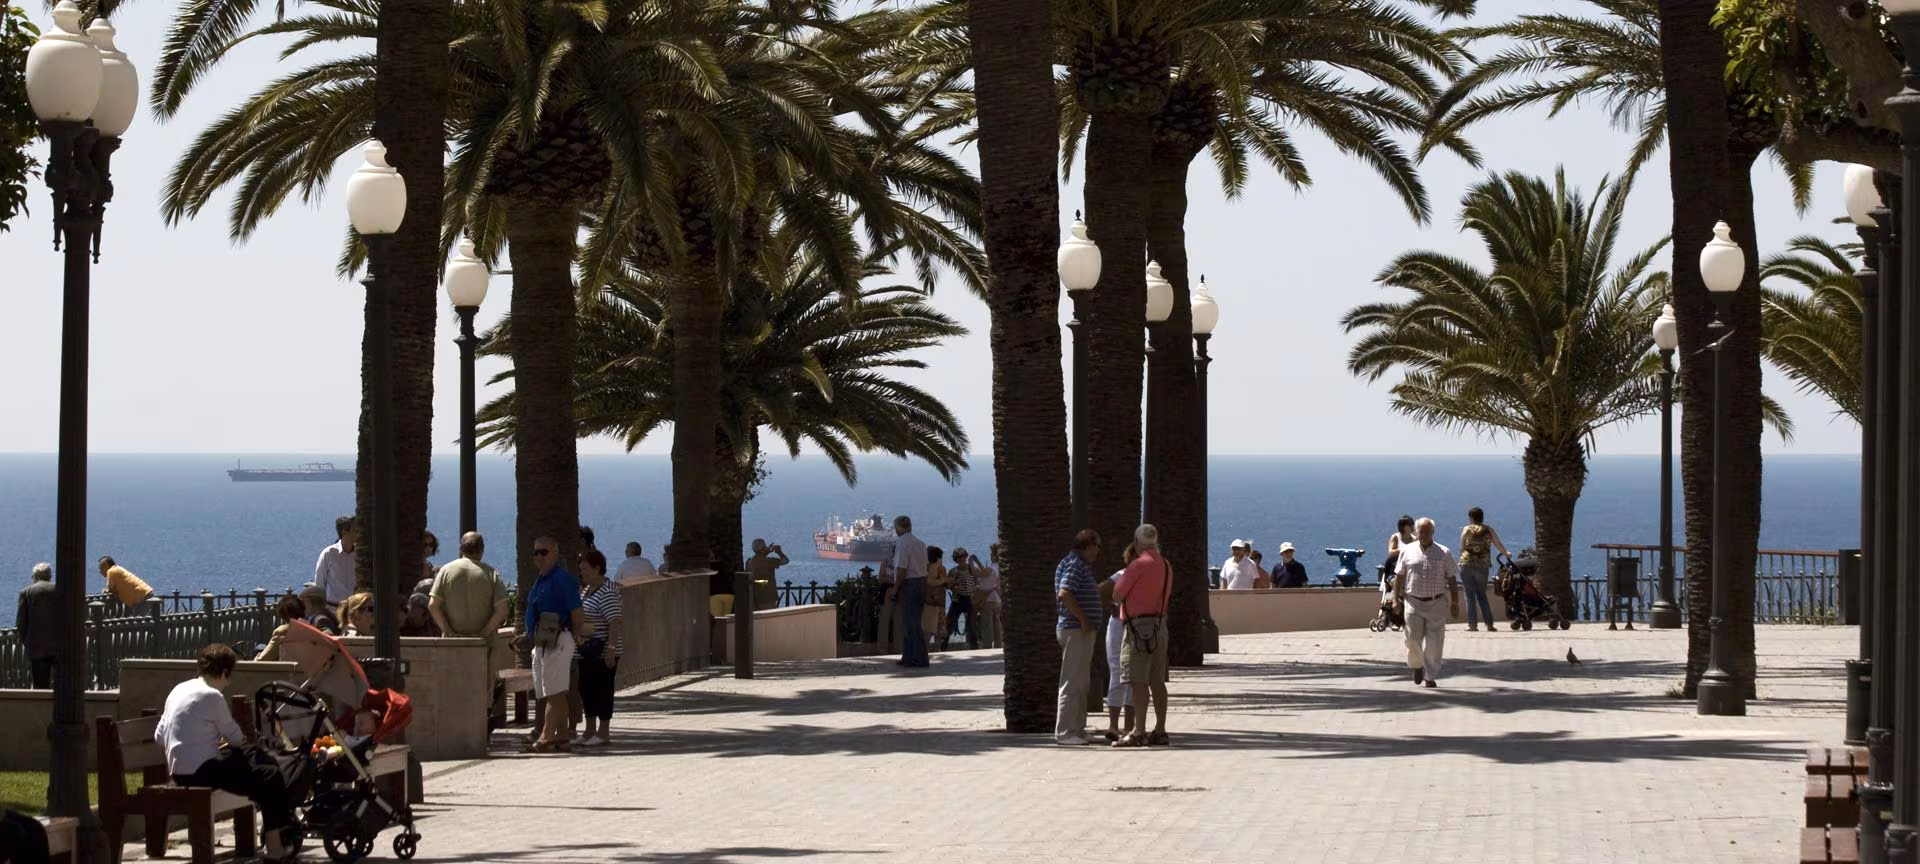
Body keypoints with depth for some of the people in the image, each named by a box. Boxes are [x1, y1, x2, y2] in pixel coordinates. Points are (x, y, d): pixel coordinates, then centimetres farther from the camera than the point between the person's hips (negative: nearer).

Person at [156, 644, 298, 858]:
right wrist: (239, 740, 19)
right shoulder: (211, 696, -14)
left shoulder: (179, 689, 11)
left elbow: (159, 737, 13)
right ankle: (275, 845, -2)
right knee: (270, 777, -7)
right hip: (200, 772, -10)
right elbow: (234, 736, -6)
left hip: (179, 770, 10)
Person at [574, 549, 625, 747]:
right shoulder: (586, 589, 13)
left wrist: (611, 648, -28)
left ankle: (602, 733, 5)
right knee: (586, 688, 12)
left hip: (603, 652, -9)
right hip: (587, 651, 9)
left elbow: (614, 623, -23)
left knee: (602, 689, -2)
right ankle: (590, 731, 21)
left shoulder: (607, 593, -17)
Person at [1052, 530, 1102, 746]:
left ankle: (1076, 729, 21)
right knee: (1072, 682, -9)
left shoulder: (1082, 566, 18)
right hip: (1075, 630, -11)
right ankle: (1064, 732, -8)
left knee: (1081, 683, 15)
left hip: (1083, 631, 11)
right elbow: (1064, 593, -27)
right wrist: (1083, 619, -24)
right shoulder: (1074, 565, -14)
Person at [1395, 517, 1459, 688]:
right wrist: (1396, 598, 3)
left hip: (1437, 603, 0)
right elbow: (1399, 576, 9)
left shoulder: (1444, 553, 5)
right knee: (1413, 639, -1)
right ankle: (1417, 667, 26)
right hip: (1413, 602, 0)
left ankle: (1430, 676, 7)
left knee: (1434, 642, -2)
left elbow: (1451, 579, 7)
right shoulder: (1407, 551, 6)